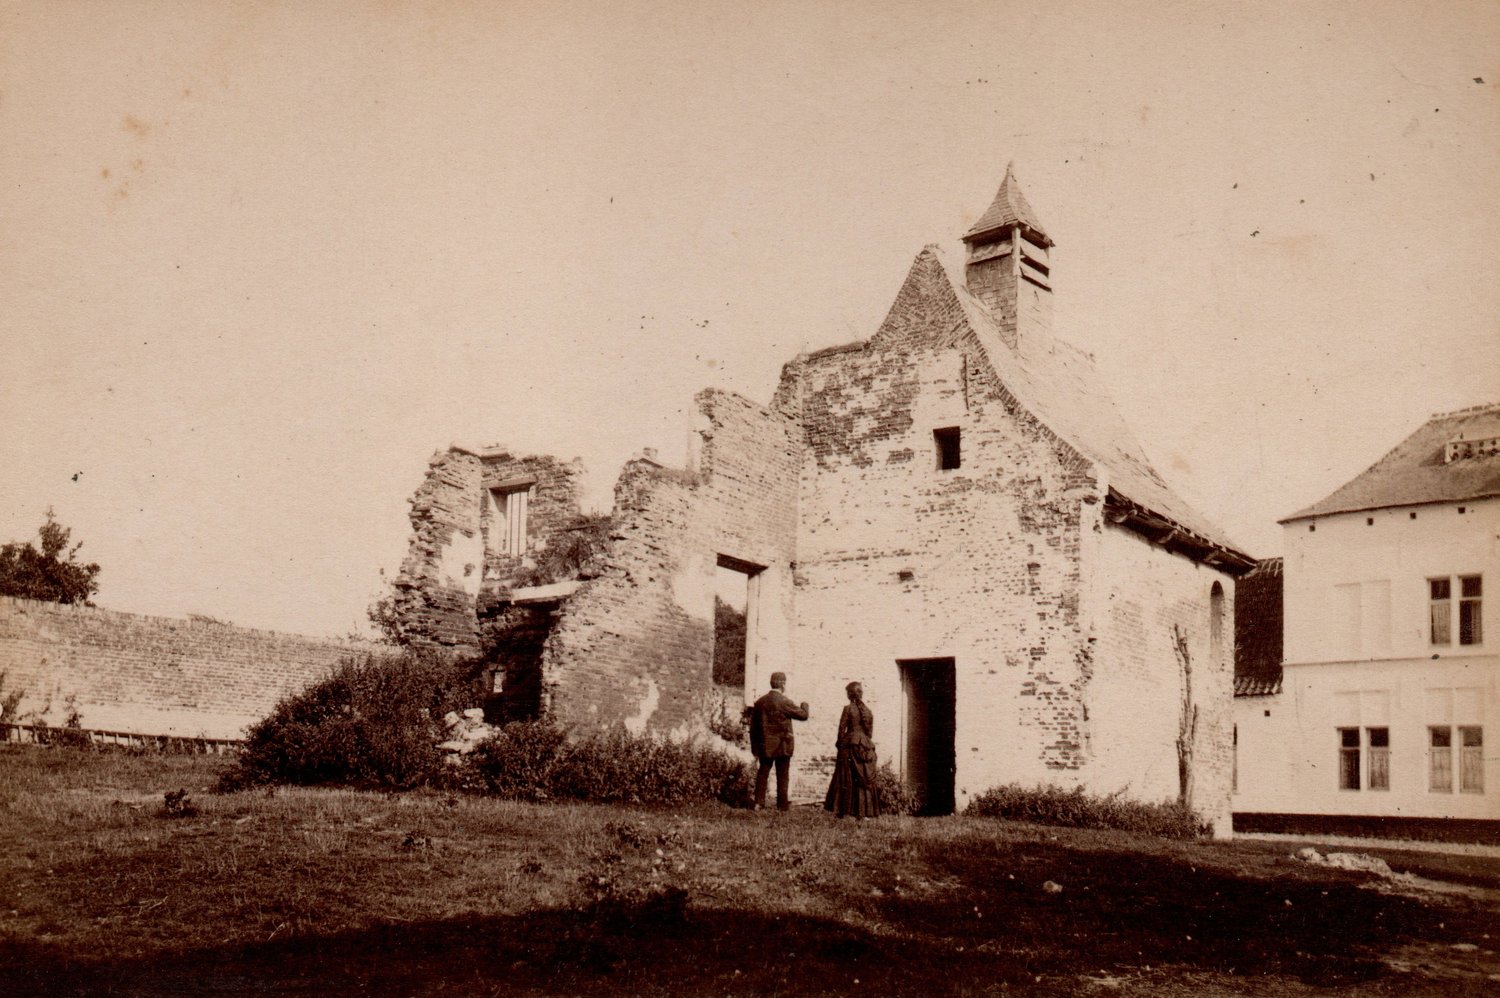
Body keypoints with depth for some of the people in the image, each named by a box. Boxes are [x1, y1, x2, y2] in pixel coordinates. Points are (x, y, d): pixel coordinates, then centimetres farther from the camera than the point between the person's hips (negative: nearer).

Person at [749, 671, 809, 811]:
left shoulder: (760, 702, 2)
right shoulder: (785, 702, -15)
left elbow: (753, 727, 6)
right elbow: (803, 715, -8)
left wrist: (755, 749, 13)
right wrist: (804, 705, 15)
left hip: (764, 745, 4)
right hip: (782, 745, -4)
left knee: (762, 772, 12)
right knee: (782, 775, 6)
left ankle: (759, 802, 9)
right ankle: (782, 804, 11)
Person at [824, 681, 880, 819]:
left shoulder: (848, 709, -7)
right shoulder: (868, 711, 7)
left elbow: (842, 729, -7)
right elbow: (870, 731, 9)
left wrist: (840, 744, 5)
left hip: (850, 744, -4)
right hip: (866, 747, 4)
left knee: (846, 779, 1)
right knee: (865, 780, 6)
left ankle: (840, 810, 2)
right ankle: (864, 811, 4)